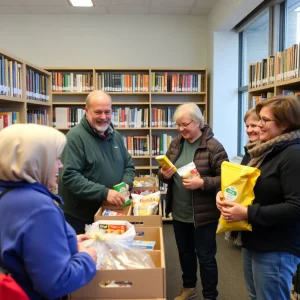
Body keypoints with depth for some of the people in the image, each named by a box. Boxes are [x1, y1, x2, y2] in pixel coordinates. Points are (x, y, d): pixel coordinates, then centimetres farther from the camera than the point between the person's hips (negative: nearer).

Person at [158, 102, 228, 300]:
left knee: (206, 256, 10)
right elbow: (165, 171, 12)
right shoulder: (176, 144, 4)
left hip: (204, 214, -6)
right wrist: (164, 174, -11)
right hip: (179, 212, 6)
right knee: (185, 252, 23)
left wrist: (202, 183, -29)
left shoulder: (213, 147, -15)